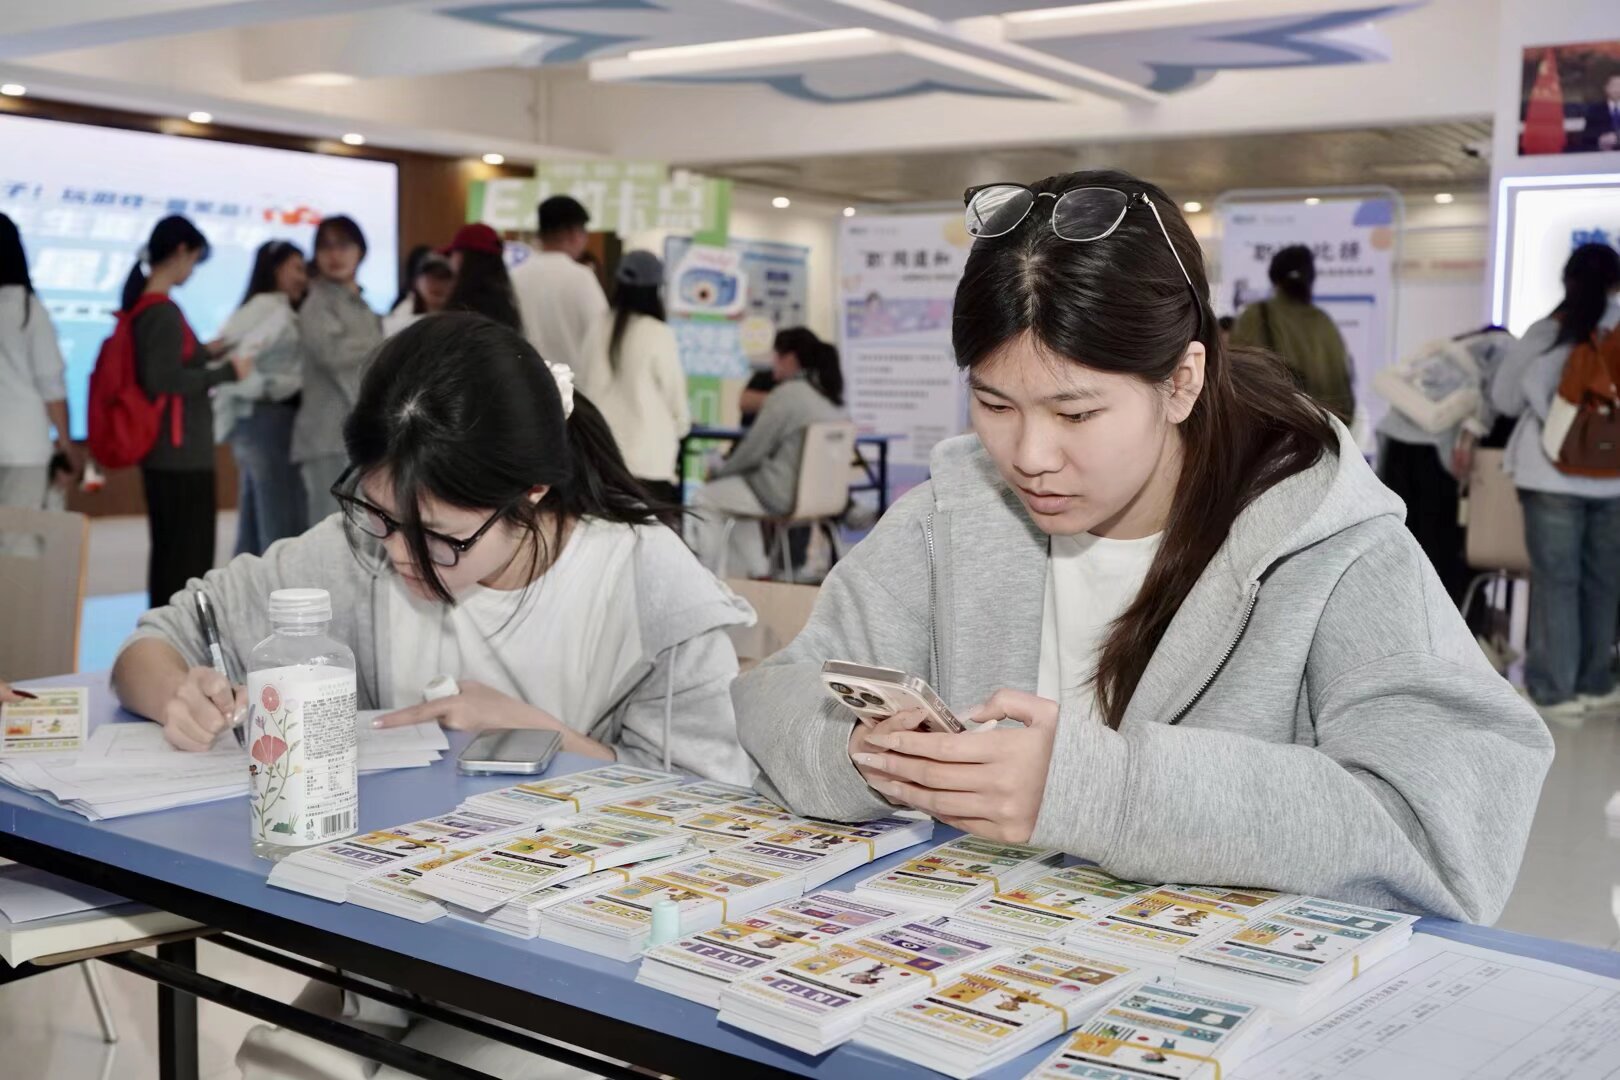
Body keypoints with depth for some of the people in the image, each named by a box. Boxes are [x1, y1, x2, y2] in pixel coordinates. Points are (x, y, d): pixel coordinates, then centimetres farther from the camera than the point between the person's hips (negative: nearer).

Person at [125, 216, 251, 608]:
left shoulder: (143, 306, 11)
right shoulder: (163, 312, -16)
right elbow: (163, 380, -23)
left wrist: (205, 352, 12)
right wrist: (226, 372, -16)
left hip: (162, 450, 9)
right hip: (182, 451, -9)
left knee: (168, 550, 15)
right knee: (190, 553, -4)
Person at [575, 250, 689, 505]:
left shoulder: (598, 330, 0)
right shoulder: (658, 335, -12)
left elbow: (584, 385, 8)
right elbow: (674, 391, -2)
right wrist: (680, 425, 18)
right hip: (648, 458, -4)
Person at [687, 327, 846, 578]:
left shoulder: (787, 394, -16)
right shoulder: (832, 397, 9)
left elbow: (753, 449, -12)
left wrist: (720, 472, 6)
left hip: (782, 494, -9)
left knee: (703, 500, 7)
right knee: (737, 489, 32)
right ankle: (756, 572, 29)